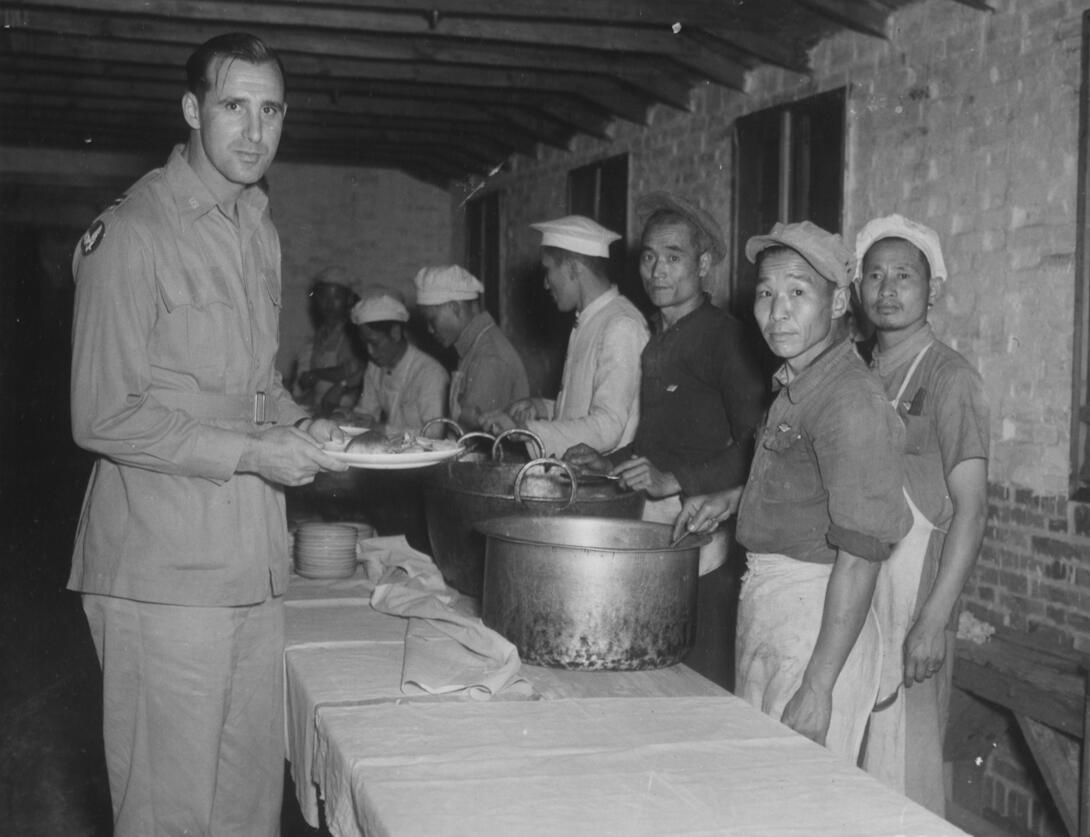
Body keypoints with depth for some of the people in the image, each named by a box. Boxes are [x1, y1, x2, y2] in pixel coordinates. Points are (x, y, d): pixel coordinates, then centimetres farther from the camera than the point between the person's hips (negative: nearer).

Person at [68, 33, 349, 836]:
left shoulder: (260, 230, 14)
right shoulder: (132, 233, -11)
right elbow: (104, 417, -13)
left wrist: (301, 426, 4)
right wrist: (250, 453, -17)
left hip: (253, 559, 7)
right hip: (165, 567, -7)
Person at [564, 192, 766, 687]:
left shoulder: (723, 336, -7)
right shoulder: (652, 337, 19)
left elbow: (753, 447, -15)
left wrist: (676, 480, -20)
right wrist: (611, 465, 13)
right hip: (647, 524, 7)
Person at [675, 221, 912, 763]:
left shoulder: (851, 402, -20)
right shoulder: (795, 385, 9)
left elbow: (860, 555, -23)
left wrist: (818, 690, -24)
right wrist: (729, 500, 16)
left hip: (818, 617, -9)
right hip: (763, 603, 9)